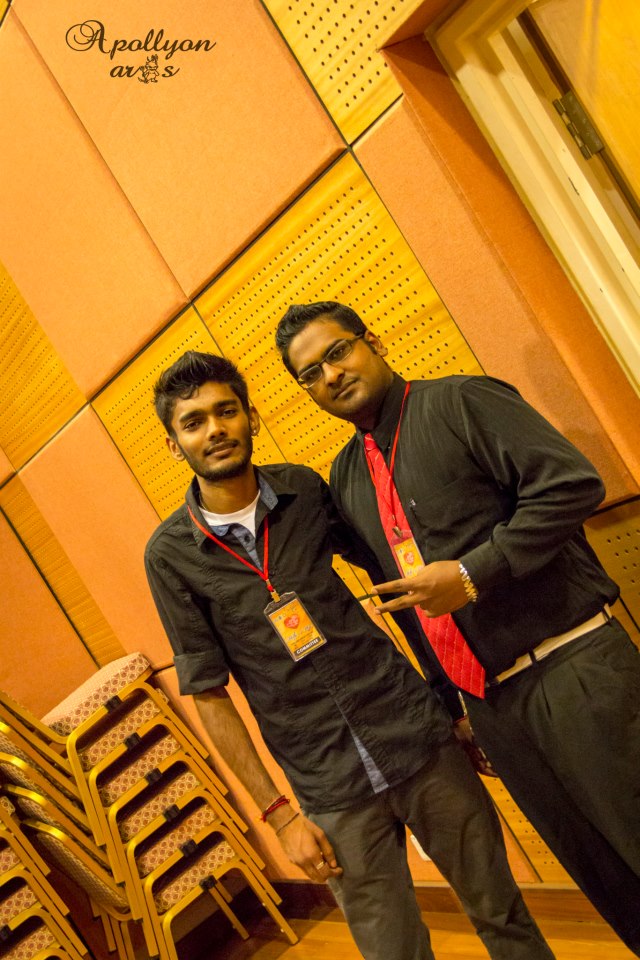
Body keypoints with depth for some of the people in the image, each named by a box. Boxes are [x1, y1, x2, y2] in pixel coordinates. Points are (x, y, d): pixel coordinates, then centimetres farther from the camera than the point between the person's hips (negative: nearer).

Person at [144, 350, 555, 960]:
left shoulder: (304, 489, 0)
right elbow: (209, 694, -2)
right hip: (334, 793, -2)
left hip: (417, 737, 2)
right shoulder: (170, 554, -6)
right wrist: (278, 814, -4)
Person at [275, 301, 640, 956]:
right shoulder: (345, 479, 13)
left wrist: (472, 573, -19)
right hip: (489, 702, 6)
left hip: (573, 669, -6)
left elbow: (572, 484, -16)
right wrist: (451, 702, 19)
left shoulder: (458, 402, -5)